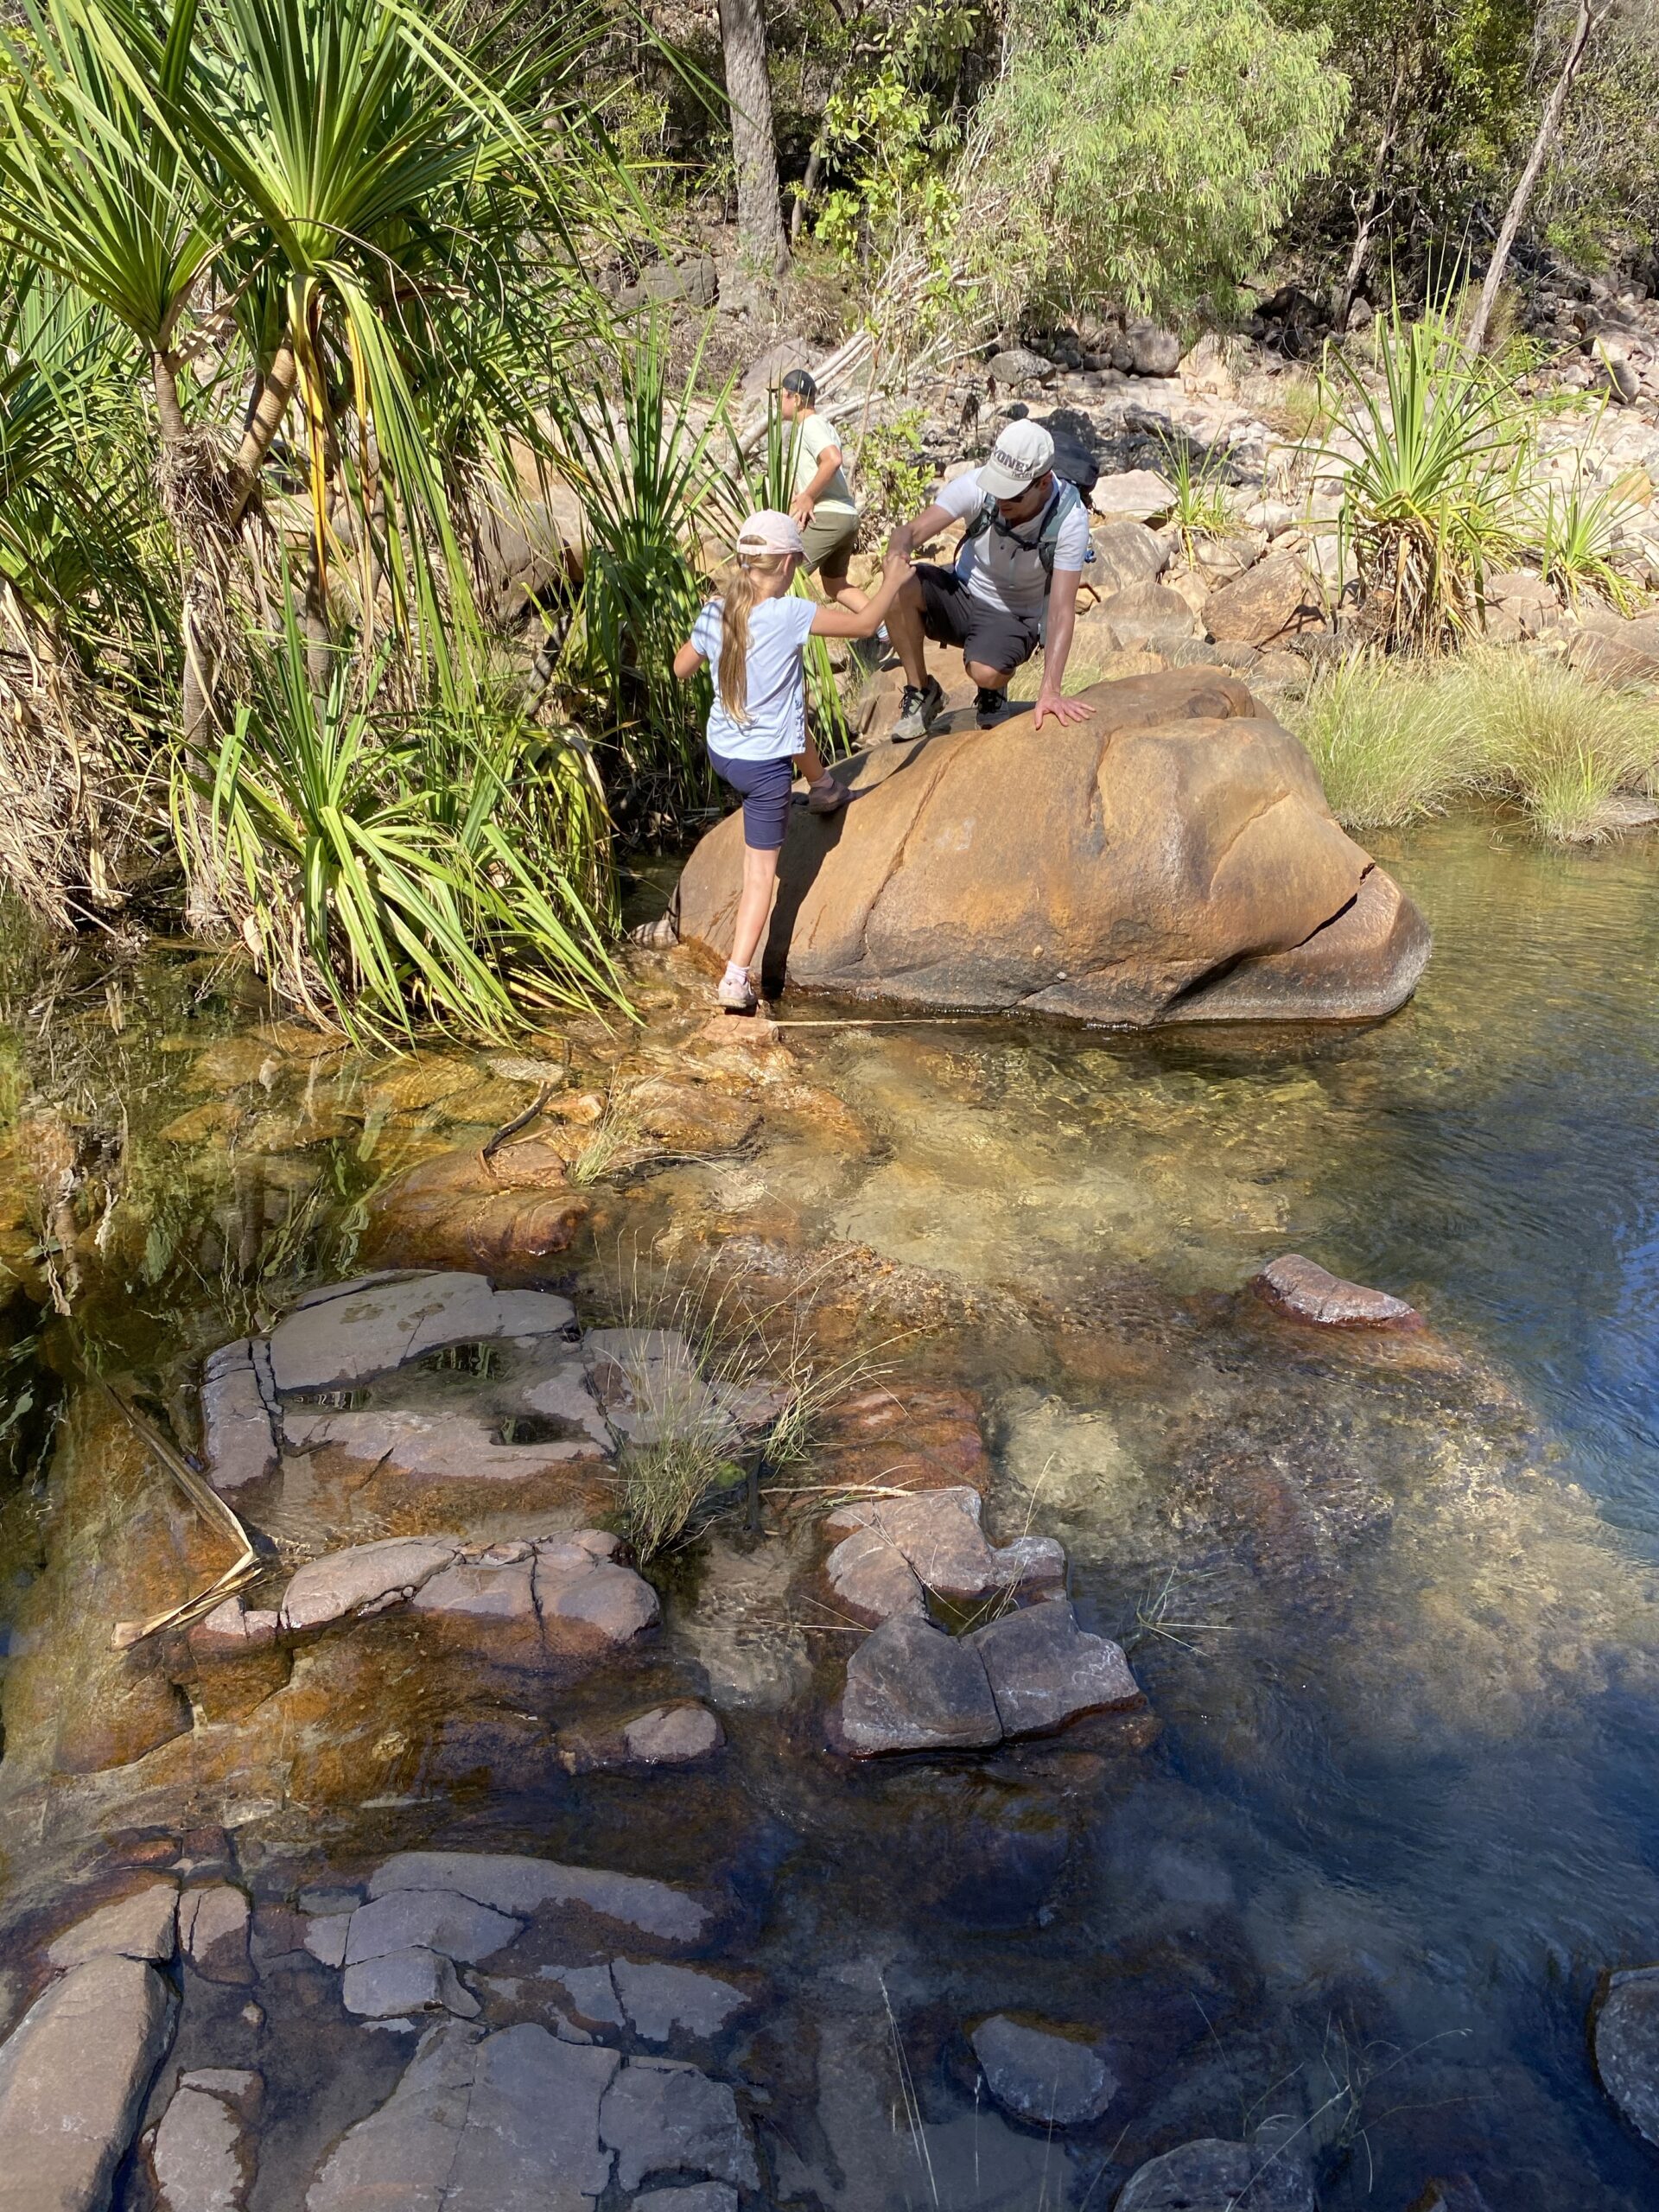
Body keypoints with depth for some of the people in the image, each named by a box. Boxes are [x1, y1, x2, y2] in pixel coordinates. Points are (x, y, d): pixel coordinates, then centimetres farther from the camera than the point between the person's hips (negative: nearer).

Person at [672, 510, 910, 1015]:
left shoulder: (714, 613, -7)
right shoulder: (789, 615, -23)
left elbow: (681, 669, 10)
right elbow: (865, 624, -13)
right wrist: (892, 580, 5)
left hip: (719, 753, 6)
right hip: (765, 767, -6)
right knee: (760, 873, 6)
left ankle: (822, 786, 60)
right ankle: (737, 979, 7)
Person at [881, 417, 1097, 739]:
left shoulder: (1069, 518, -25)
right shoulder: (978, 485, -21)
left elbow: (1061, 610, -28)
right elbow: (912, 530, -23)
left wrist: (1050, 692, -37)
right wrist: (897, 553, -49)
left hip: (1014, 617, -2)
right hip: (962, 594, 3)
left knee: (986, 672, -35)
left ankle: (993, 695, 5)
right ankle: (920, 692, -7)